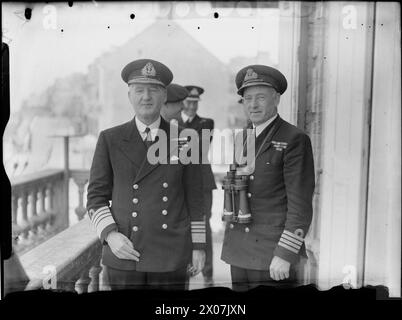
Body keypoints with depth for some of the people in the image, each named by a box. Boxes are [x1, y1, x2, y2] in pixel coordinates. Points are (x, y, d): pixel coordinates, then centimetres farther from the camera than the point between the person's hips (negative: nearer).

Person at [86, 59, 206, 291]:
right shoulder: (110, 140, 1)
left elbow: (194, 197, 6)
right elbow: (97, 196, 3)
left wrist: (198, 245, 5)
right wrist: (110, 234, -11)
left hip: (171, 256, 1)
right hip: (124, 255, 0)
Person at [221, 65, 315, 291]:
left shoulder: (295, 140, -9)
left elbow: (300, 205, -12)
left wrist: (284, 255, -15)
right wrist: (230, 245, 14)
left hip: (274, 256, -6)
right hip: (239, 254, 6)